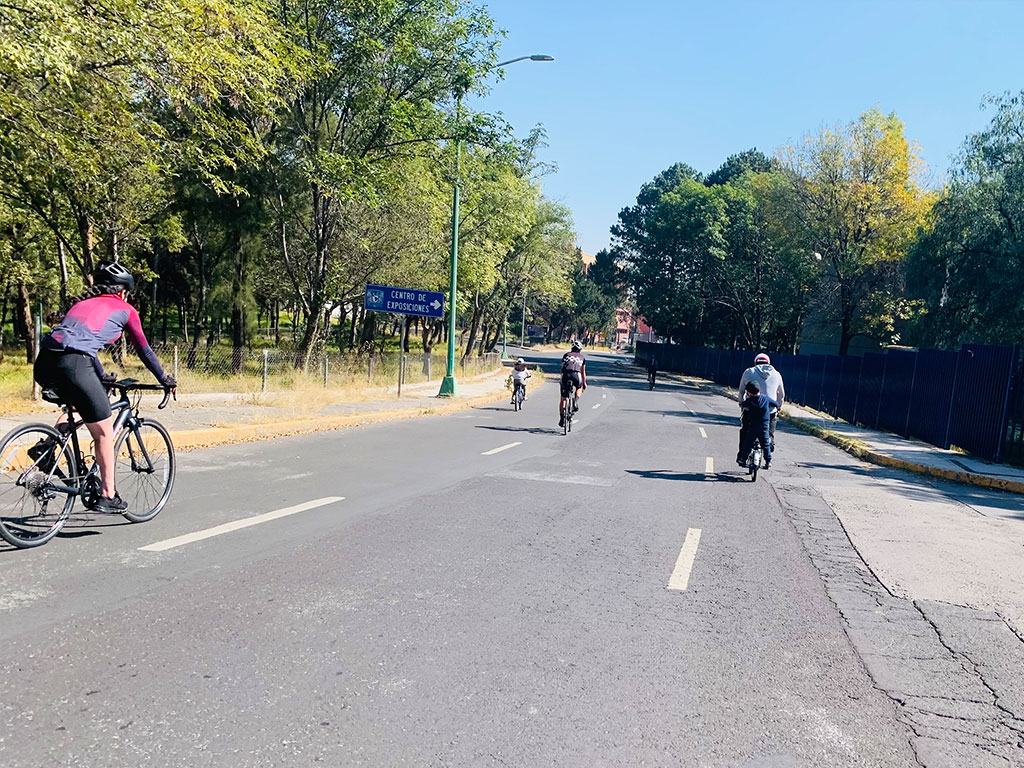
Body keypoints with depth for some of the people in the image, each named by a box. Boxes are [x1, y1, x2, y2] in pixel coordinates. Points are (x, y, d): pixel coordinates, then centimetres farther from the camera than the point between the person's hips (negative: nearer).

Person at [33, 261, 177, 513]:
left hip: (44, 363, 7)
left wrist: (102, 376, 53)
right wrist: (165, 379, 31)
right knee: (104, 433, 6)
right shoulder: (124, 309, 15)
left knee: (76, 404, 37)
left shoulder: (82, 303, 31)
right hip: (73, 365, -7)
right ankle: (108, 496, 8)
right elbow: (144, 349, 20)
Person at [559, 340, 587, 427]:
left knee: (563, 399, 11)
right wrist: (584, 384, 33)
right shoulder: (582, 357, 24)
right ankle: (576, 402, 9)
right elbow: (583, 372, 25)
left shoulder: (566, 355, 26)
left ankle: (562, 419, 7)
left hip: (565, 375, 1)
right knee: (579, 387, 34)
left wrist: (562, 379, 35)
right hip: (576, 375, -1)